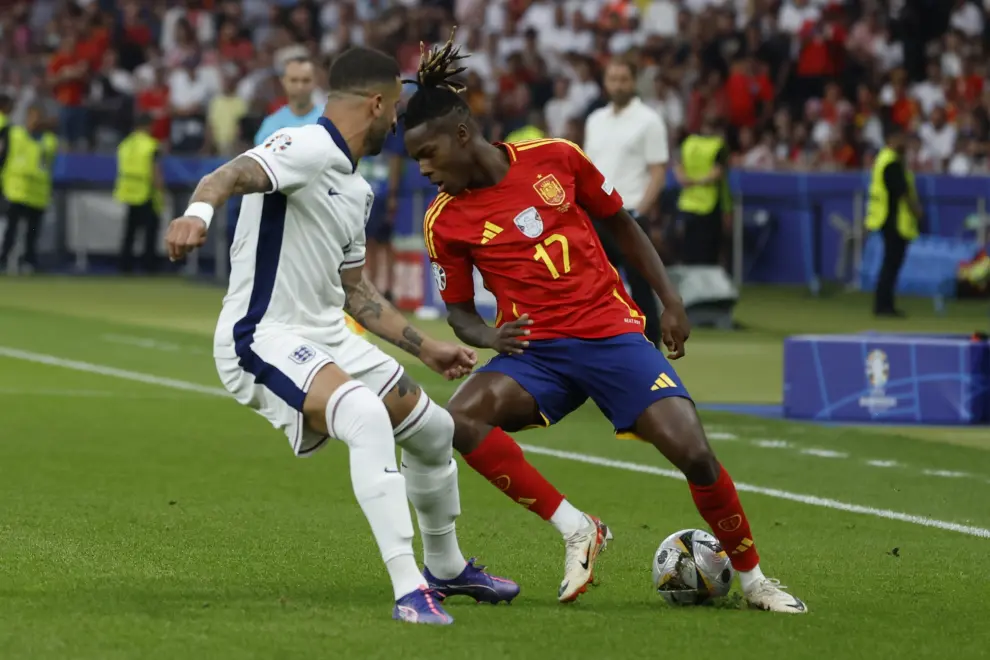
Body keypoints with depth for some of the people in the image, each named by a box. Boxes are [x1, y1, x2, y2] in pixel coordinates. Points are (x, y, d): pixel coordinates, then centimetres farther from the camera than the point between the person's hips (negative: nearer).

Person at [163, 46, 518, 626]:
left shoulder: (356, 188, 16)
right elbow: (235, 174, -35)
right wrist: (200, 212, -57)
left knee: (432, 430, 18)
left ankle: (447, 567, 44)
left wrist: (426, 348, 27)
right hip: (262, 339, -10)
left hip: (325, 336, 10)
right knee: (367, 417, -35)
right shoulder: (309, 149, -15)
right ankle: (409, 593, -35)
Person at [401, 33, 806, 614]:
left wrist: (670, 300, 8)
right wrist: (489, 337, -13)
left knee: (693, 451, -17)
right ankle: (576, 530, -18)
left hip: (612, 331, -1)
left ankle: (753, 579, 5)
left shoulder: (554, 158, -2)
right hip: (535, 348, 1)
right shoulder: (445, 220, 0)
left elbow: (621, 224, 11)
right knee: (458, 420, -29)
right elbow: (459, 310, 10)